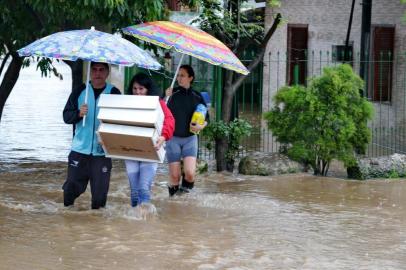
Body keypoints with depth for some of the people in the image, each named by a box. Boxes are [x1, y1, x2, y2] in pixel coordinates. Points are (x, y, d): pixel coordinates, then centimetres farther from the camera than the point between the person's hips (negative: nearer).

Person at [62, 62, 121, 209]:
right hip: (79, 149, 1)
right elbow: (66, 116, 5)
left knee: (100, 189, 1)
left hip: (102, 152, -1)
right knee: (72, 185, 1)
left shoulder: (114, 93, 2)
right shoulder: (80, 91, 6)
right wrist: (78, 113, -16)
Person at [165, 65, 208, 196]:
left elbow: (206, 119, 12)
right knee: (175, 176, -1)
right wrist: (166, 98, -21)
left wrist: (201, 126, -9)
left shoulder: (197, 96, 4)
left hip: (190, 138, 0)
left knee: (190, 173, -16)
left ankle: (185, 188, 12)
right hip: (173, 138, 0)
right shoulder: (172, 93, 0)